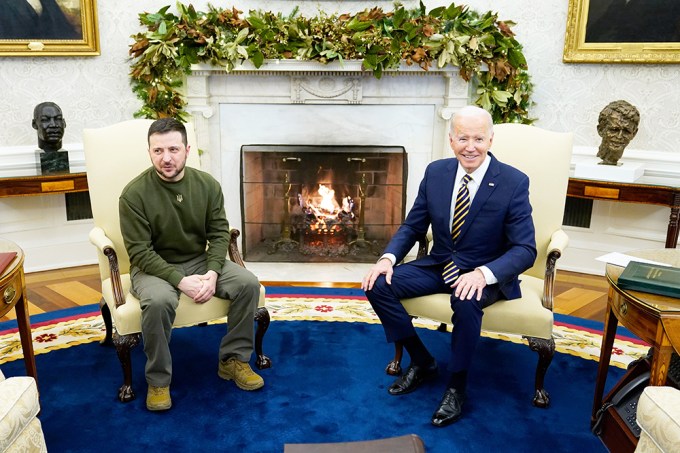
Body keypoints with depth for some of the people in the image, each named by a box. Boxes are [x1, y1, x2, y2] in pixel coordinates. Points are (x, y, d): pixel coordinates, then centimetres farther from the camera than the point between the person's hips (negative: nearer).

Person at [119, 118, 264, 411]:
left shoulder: (208, 185, -6)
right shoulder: (134, 194, -17)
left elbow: (219, 234, -2)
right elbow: (140, 252, -17)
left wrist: (212, 272, -20)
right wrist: (181, 281, -27)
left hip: (200, 261, 4)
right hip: (153, 266, -4)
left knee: (248, 283, -18)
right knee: (159, 300, -36)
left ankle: (233, 359, 0)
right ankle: (158, 380, -15)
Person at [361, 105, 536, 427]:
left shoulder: (514, 182, -14)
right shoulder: (436, 172, -2)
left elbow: (525, 249, -16)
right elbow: (412, 226, 6)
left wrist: (484, 273, -35)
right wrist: (388, 258, -15)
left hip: (486, 275, -4)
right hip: (439, 266, 5)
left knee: (466, 300, -37)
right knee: (378, 284, -14)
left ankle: (456, 385, -11)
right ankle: (422, 362, 5)